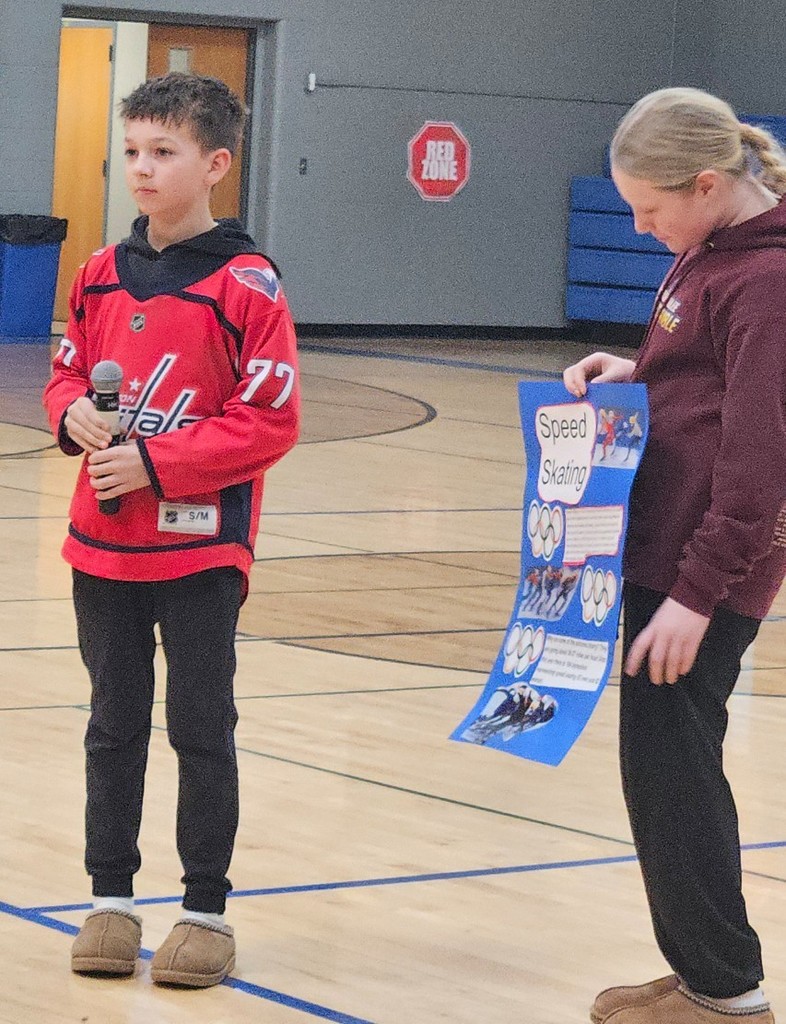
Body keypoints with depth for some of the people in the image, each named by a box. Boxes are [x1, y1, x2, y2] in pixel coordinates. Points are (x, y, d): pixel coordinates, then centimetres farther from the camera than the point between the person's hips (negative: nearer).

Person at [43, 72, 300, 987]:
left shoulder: (245, 285, -11)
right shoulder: (101, 275, 6)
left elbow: (270, 422, -13)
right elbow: (66, 376, 17)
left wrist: (157, 463, -18)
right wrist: (74, 415, -7)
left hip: (201, 550, -5)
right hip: (103, 542, 5)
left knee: (202, 729, 3)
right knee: (115, 724, 12)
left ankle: (207, 909, 13)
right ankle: (111, 898, 21)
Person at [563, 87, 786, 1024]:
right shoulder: (708, 251, 11)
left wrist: (698, 593, -20)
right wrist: (632, 375, 5)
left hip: (707, 569, -10)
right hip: (668, 550, 10)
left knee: (669, 769, -5)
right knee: (670, 766, 13)